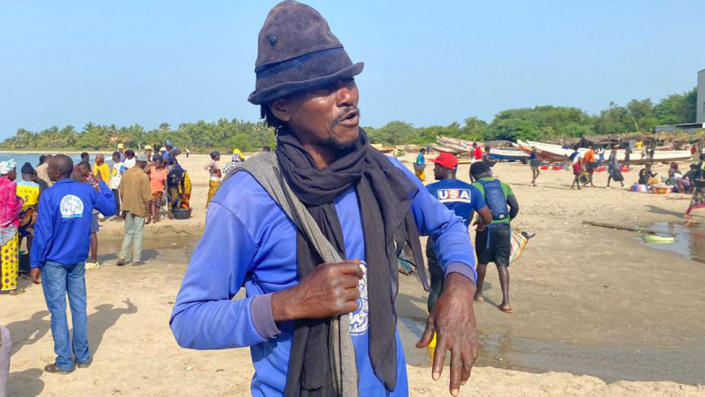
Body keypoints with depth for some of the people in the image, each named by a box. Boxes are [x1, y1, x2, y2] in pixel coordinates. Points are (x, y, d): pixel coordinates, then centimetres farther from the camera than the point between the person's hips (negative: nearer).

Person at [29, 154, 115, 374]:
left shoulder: (49, 196, -14)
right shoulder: (87, 190, -2)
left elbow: (43, 232, -14)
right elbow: (110, 209, 11)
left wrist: (35, 264, -6)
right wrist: (100, 185, 20)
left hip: (54, 262, -4)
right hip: (78, 260, 4)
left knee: (57, 310, 4)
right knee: (79, 306, 13)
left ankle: (64, 362, 9)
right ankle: (83, 356, 20)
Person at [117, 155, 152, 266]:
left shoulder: (126, 173, 5)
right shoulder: (143, 176, -13)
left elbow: (121, 192, 10)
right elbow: (147, 196, -13)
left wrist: (124, 207, 19)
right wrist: (148, 212, -7)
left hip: (127, 207, 5)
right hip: (139, 208, -5)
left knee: (128, 233, 15)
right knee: (138, 234, 5)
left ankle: (122, 258, 10)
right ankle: (136, 260, 9)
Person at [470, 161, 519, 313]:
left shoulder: (475, 187, -1)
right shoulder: (503, 185, 11)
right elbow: (515, 206, 4)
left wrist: (481, 222, -6)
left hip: (487, 228, -2)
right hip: (504, 228, 3)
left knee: (482, 261, 17)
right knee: (502, 264, 5)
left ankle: (478, 293, 33)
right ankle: (506, 302, -2)